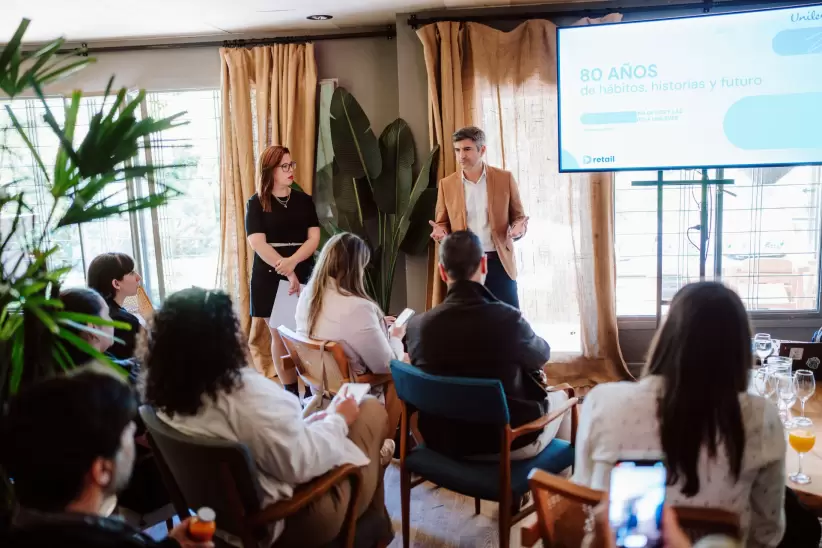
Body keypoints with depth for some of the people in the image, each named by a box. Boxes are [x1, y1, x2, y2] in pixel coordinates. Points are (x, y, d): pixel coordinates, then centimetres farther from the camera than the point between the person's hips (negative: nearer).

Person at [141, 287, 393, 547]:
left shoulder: (168, 390, -5)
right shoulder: (247, 391, -32)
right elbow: (303, 464, -26)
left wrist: (315, 420, 7)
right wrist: (337, 420, -10)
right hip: (295, 518, -8)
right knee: (373, 411, 7)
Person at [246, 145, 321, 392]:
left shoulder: (304, 200, 8)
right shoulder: (256, 204, 0)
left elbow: (314, 237, 0)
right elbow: (257, 244, -10)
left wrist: (293, 261, -18)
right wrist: (288, 273, -18)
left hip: (304, 274, 2)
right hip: (270, 278, -2)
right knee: (280, 336, 4)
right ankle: (290, 392, 14)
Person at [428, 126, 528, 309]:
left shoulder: (505, 178, 2)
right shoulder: (446, 184, 5)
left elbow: (518, 217, 8)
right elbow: (443, 223, 12)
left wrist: (519, 228, -15)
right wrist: (440, 231, -11)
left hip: (499, 261, -1)